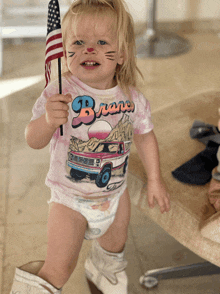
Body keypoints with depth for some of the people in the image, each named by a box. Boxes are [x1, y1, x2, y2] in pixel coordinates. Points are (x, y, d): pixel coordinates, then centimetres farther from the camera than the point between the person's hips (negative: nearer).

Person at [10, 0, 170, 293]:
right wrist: (48, 121, -51)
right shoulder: (60, 94, -25)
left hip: (115, 192, 4)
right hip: (70, 198, -4)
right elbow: (34, 141, -30)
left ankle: (103, 269, 62)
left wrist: (155, 179, 8)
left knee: (115, 246, 28)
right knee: (59, 269, -6)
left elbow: (145, 136, 4)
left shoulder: (132, 97, -12)